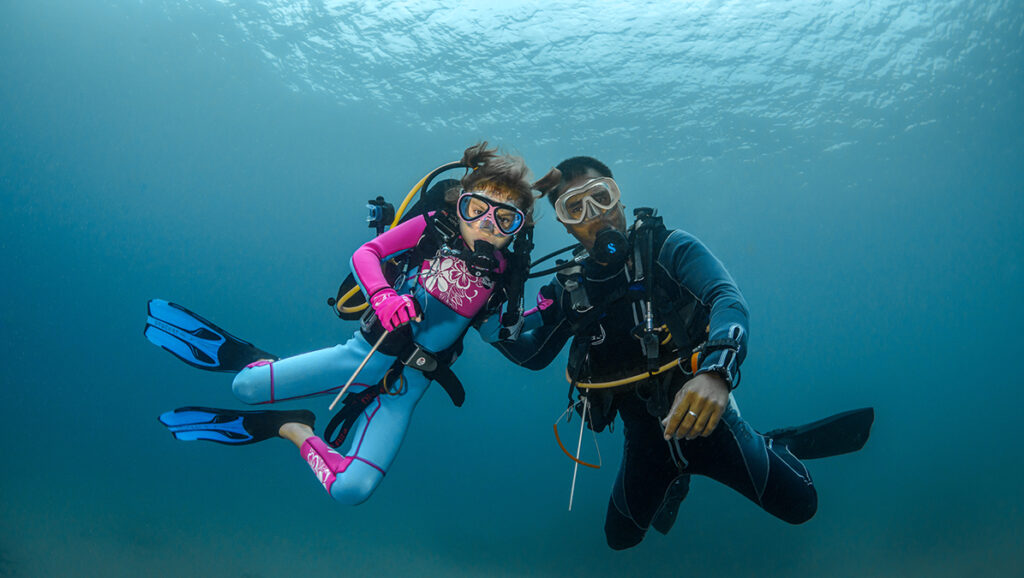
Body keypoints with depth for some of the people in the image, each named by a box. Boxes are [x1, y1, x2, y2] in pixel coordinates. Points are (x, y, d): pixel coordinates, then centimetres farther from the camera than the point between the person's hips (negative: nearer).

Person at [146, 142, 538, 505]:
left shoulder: (503, 273, 1)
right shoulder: (435, 228, -6)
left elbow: (492, 331, 15)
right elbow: (365, 253, -9)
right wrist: (382, 295, -27)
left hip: (404, 388, 1)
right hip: (365, 353, -1)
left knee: (351, 490, -17)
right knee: (246, 387, -9)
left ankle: (294, 431, 11)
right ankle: (247, 359, 29)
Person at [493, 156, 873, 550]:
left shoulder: (669, 249, -13)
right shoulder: (570, 288, -2)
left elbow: (728, 300, -29)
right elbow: (533, 353, 4)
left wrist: (716, 371, -50)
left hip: (704, 416, -3)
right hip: (644, 437, 4)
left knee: (798, 505, -6)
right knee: (622, 537, 16)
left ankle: (774, 450, 27)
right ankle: (677, 478, 43)